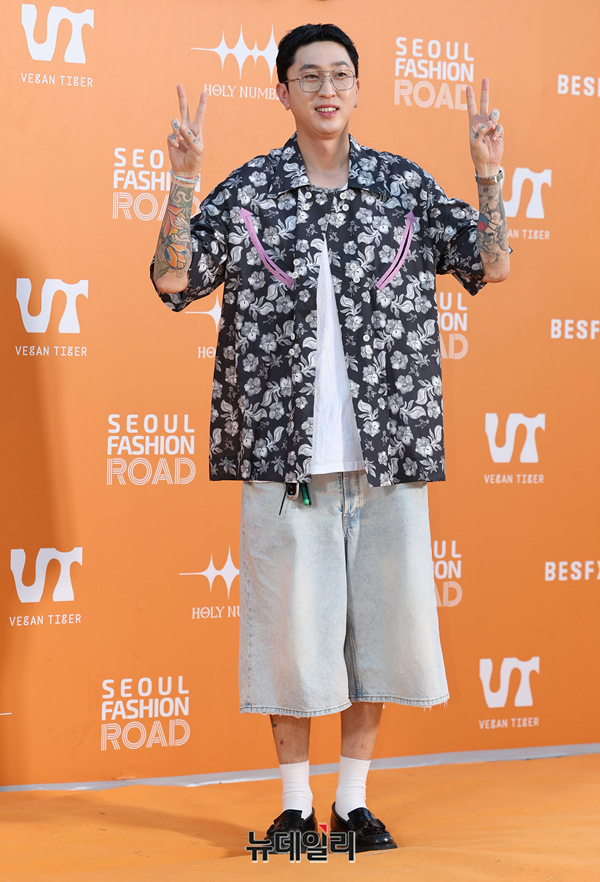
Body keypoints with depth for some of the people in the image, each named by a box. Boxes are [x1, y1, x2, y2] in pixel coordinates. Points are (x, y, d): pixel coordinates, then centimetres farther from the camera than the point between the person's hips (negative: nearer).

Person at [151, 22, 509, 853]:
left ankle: (355, 798, 22)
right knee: (290, 623, 3)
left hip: (389, 448, 2)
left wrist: (488, 172, -5)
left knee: (380, 618, 6)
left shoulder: (404, 184, 8)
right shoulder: (248, 190, 3)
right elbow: (173, 279, -2)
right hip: (284, 448, -2)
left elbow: (493, 264, 6)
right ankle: (296, 800, 19)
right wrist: (183, 181, -11)